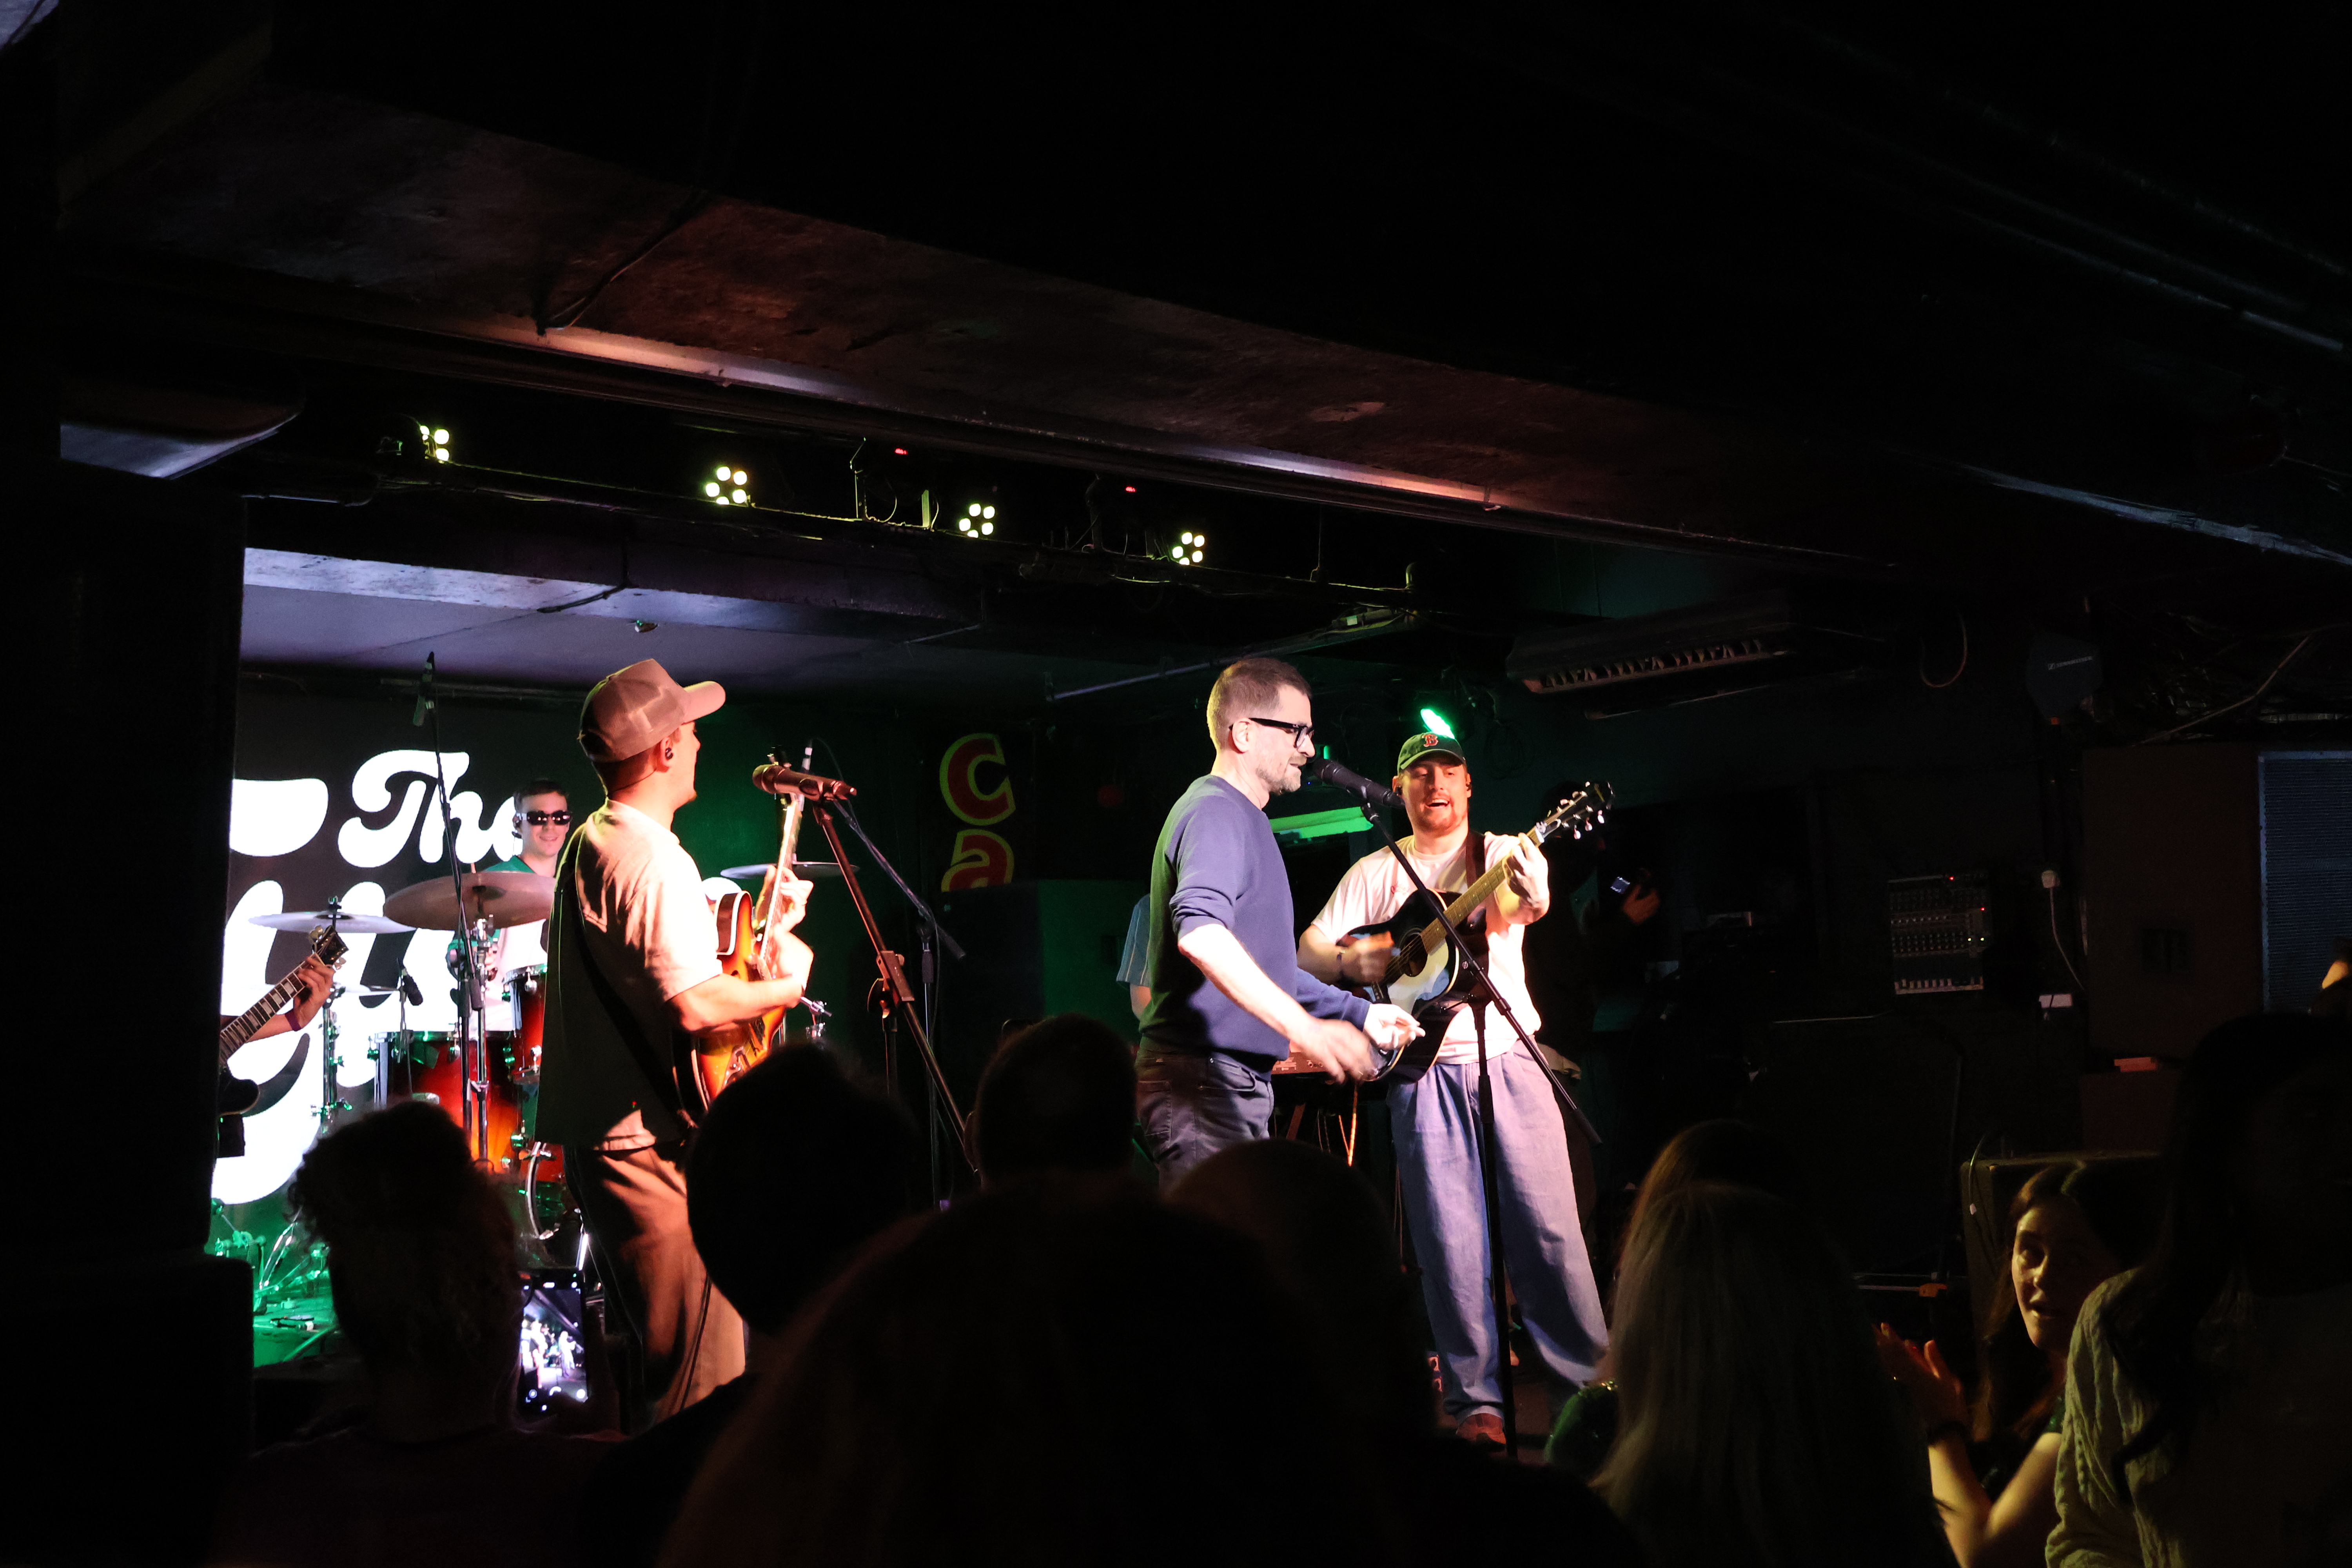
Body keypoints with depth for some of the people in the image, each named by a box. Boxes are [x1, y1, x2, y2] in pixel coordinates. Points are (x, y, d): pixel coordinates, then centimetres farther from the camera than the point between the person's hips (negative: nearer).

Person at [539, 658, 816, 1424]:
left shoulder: (586, 845, 14)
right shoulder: (657, 860, -18)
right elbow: (696, 1005, -28)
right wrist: (785, 984, -10)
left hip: (593, 1130, 10)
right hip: (653, 1149, -10)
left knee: (646, 1352, 20)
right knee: (703, 1380, -5)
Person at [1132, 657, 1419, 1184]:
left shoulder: (1245, 822, 22)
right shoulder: (1215, 811, -12)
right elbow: (1200, 932, -32)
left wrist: (1360, 1012, 29)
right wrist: (1305, 1028, -37)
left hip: (1237, 1082, 11)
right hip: (1202, 1083, -11)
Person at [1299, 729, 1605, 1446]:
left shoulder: (1503, 853, 7)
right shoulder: (1375, 873, 11)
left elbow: (1531, 905, -15)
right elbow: (1308, 948, 6)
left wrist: (1529, 896, -38)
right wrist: (1350, 961, -15)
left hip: (1509, 1058, -1)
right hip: (1425, 1069, 1)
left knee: (1550, 1226, -1)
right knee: (1450, 1242, 1)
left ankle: (1591, 1378, 10)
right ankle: (1475, 1398, 9)